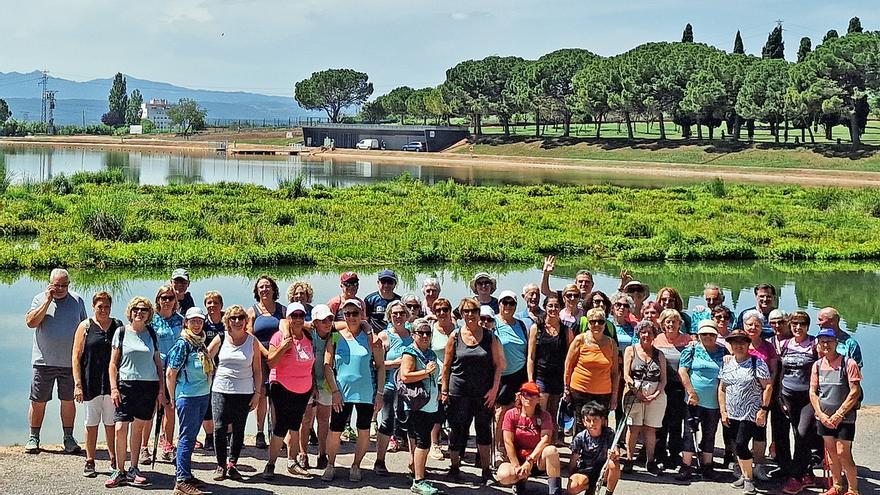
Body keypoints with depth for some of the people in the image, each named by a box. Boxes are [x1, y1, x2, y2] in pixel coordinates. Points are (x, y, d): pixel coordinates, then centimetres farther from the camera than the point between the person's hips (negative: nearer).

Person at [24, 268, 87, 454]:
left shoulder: (77, 301, 6)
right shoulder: (40, 299, 2)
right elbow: (31, 322, -13)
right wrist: (48, 301, -14)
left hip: (70, 361, 1)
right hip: (44, 361, -1)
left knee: (68, 400, 7)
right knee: (38, 401, 4)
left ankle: (69, 438, 16)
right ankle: (33, 438, 16)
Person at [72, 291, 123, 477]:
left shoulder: (118, 326, 7)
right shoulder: (85, 327, 2)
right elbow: (76, 356, 0)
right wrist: (78, 384, -8)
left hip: (112, 382, 1)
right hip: (91, 383, -1)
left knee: (112, 423, 6)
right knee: (91, 423, 5)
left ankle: (114, 460, 17)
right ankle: (90, 462, 14)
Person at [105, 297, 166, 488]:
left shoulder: (152, 334, 8)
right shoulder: (122, 332, 2)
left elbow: (158, 363, 12)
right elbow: (113, 363, 2)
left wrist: (161, 390, 6)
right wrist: (113, 388, -7)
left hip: (149, 386, 2)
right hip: (126, 385, -2)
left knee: (138, 428, 7)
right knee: (120, 428, -9)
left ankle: (133, 470, 17)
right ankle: (119, 471, 1)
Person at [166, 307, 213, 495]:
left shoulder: (201, 344, 11)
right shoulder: (183, 344, -11)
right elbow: (170, 374, -9)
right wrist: (173, 398, -4)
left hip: (203, 395, 7)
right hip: (188, 397, -7)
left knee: (191, 437, 14)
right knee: (187, 438, -5)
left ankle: (186, 475, 22)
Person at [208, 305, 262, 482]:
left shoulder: (252, 341, 3)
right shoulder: (221, 339, 3)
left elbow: (257, 370, 6)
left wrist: (257, 393, 1)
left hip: (244, 393, 0)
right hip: (221, 391, 0)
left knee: (238, 430, 4)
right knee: (220, 428, -4)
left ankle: (232, 464, 14)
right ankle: (221, 465, 8)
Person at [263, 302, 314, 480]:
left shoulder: (308, 337, 5)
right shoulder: (280, 336, -11)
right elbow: (271, 363, -14)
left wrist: (313, 385, 16)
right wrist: (282, 348, -27)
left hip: (304, 390, 5)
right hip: (283, 389, -5)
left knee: (295, 426, 13)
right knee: (281, 426, -8)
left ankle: (292, 462, 21)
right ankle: (271, 464, 0)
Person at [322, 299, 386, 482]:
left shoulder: (370, 337, 0)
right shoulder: (336, 337, 1)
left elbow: (380, 366, 3)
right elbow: (327, 365, 1)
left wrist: (379, 392, -3)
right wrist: (335, 391, -7)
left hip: (366, 392, 0)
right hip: (341, 393, 0)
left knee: (364, 431, 7)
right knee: (335, 431, 0)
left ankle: (356, 466, 24)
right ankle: (330, 466, 20)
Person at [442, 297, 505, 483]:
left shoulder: (489, 337, 2)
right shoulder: (455, 336, 1)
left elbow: (498, 365, 2)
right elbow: (446, 365, 4)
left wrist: (494, 389, -5)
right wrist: (444, 389, 0)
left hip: (485, 392, 0)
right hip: (459, 391, 0)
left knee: (484, 429, 6)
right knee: (458, 429, 5)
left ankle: (486, 469, 16)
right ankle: (454, 466, 20)